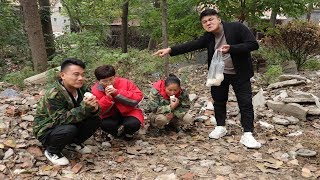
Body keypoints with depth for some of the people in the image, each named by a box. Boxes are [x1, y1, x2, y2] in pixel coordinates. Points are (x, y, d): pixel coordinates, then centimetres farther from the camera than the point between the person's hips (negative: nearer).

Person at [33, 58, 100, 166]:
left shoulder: (80, 89, -8)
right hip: (46, 131, -6)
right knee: (69, 130, -37)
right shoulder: (53, 94, -29)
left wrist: (94, 109, -29)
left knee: (95, 120, -12)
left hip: (70, 124, 7)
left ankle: (74, 143, 11)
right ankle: (52, 152, -6)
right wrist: (84, 107, -42)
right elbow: (61, 120, -33)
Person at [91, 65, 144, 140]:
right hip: (111, 116, 1)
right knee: (104, 124, -30)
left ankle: (128, 133, 8)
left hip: (129, 112, -1)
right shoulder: (96, 90, -10)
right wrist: (107, 97, -29)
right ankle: (119, 131, 5)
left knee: (133, 124, -32)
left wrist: (117, 93, -30)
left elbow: (138, 97, -23)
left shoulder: (124, 82, -15)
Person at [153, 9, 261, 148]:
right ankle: (220, 127, 32)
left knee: (245, 102, -4)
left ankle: (247, 135, 2)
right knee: (219, 101, 14)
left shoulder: (236, 27, -18)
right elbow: (191, 45, -13)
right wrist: (170, 50, -23)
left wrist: (231, 49, -32)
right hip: (219, 73, 4)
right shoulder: (208, 37, -5)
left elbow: (253, 44, -22)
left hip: (239, 74, -4)